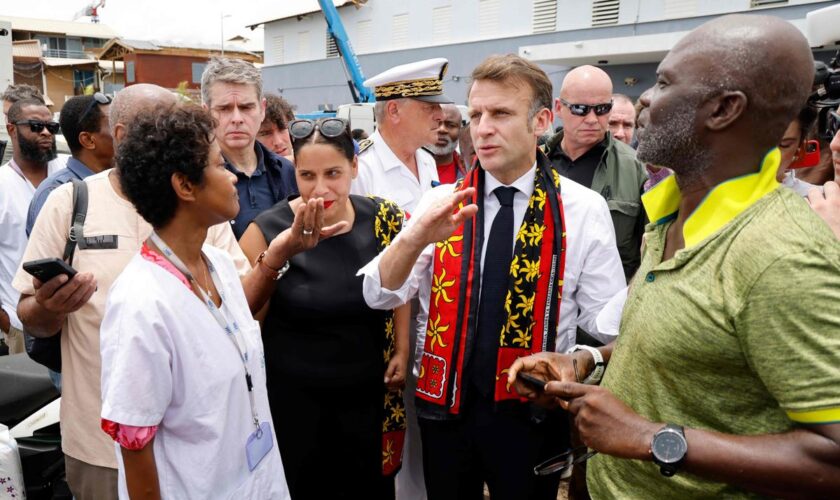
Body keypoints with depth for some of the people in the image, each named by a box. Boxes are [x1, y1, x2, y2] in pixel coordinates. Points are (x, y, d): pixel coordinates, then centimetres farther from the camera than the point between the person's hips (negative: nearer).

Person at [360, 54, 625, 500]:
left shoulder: (584, 210, -8)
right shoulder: (442, 203, -4)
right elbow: (379, 296, -12)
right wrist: (415, 237, -30)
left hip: (530, 412, -1)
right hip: (445, 403, 2)